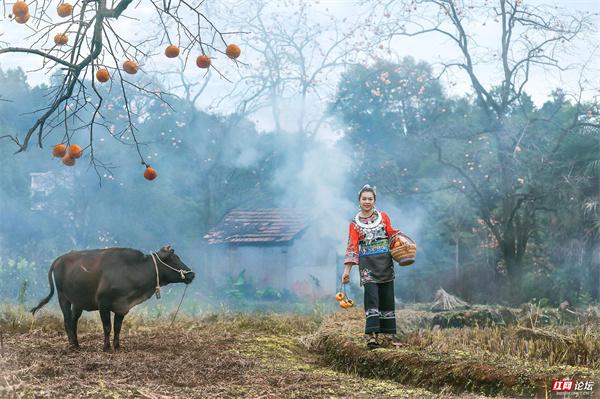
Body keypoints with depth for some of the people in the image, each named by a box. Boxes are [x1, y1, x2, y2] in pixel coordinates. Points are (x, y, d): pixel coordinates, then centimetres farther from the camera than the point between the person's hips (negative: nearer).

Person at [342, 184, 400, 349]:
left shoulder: (383, 216, 9)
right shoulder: (355, 223, 6)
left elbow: (392, 235, 12)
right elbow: (352, 247, 3)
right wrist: (346, 270, -3)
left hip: (385, 261, 2)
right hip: (367, 263, -2)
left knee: (387, 296, 5)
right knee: (371, 296, -13)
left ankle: (389, 331, 15)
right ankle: (372, 334, -18)